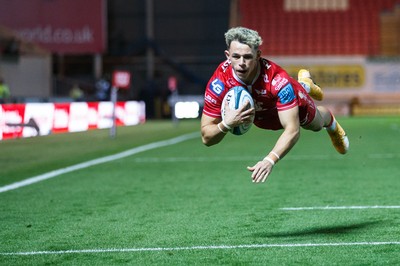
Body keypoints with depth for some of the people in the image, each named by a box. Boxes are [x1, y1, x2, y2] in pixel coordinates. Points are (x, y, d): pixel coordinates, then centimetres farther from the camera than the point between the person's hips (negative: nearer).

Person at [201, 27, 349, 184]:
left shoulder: (277, 79, -48)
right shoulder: (219, 83, -42)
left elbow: (293, 130, -50)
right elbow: (206, 138, -35)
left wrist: (269, 160, -64)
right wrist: (227, 124, -56)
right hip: (259, 117, 3)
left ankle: (332, 124, 66)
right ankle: (305, 85, 67)